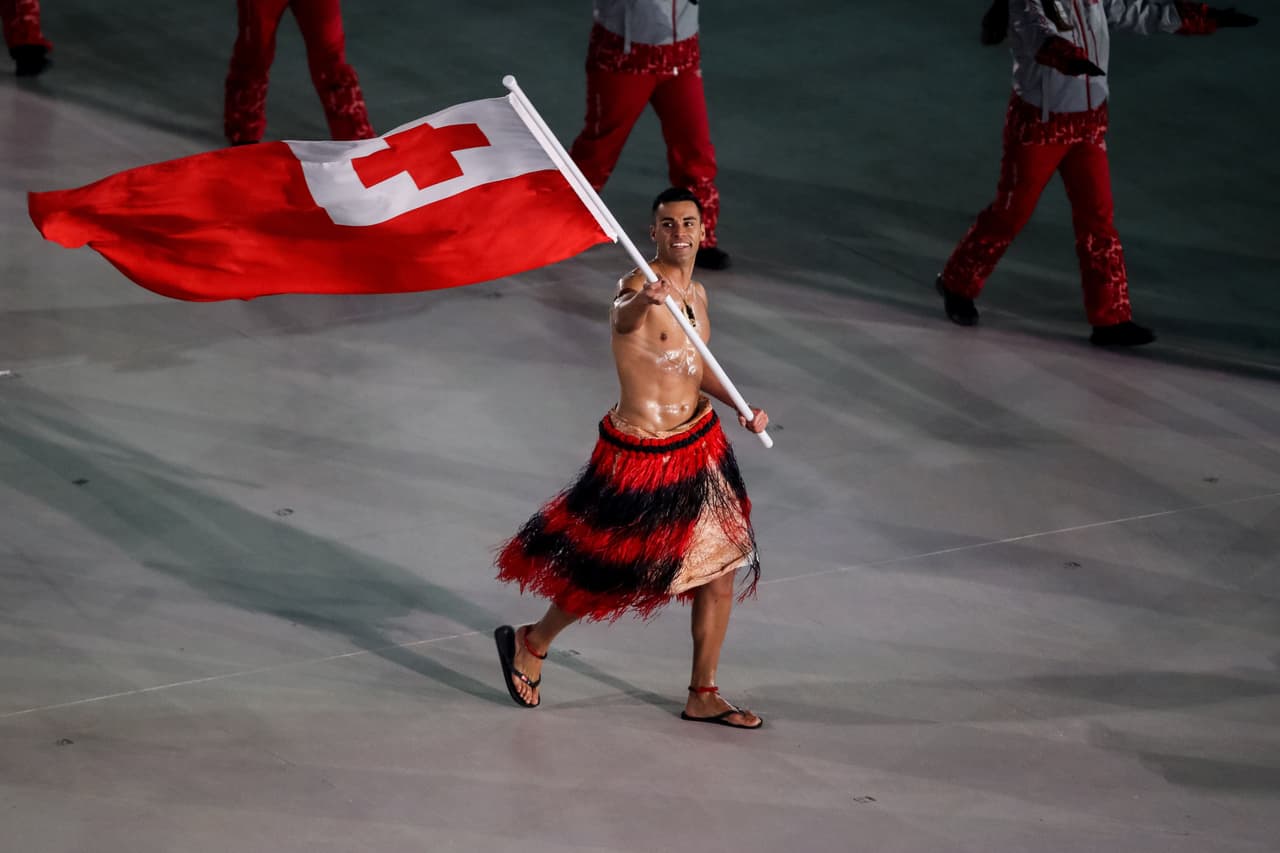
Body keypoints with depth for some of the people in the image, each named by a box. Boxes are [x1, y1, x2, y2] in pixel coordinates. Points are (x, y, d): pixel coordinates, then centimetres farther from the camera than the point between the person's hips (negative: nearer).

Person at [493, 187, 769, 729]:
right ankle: (532, 643, 32)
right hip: (639, 455, -8)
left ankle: (703, 696, 23)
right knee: (608, 572, 6)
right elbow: (624, 317, -45)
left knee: (719, 573, 10)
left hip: (700, 443, 8)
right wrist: (643, 300, -69)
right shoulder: (638, 286, -20)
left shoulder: (697, 293, 7)